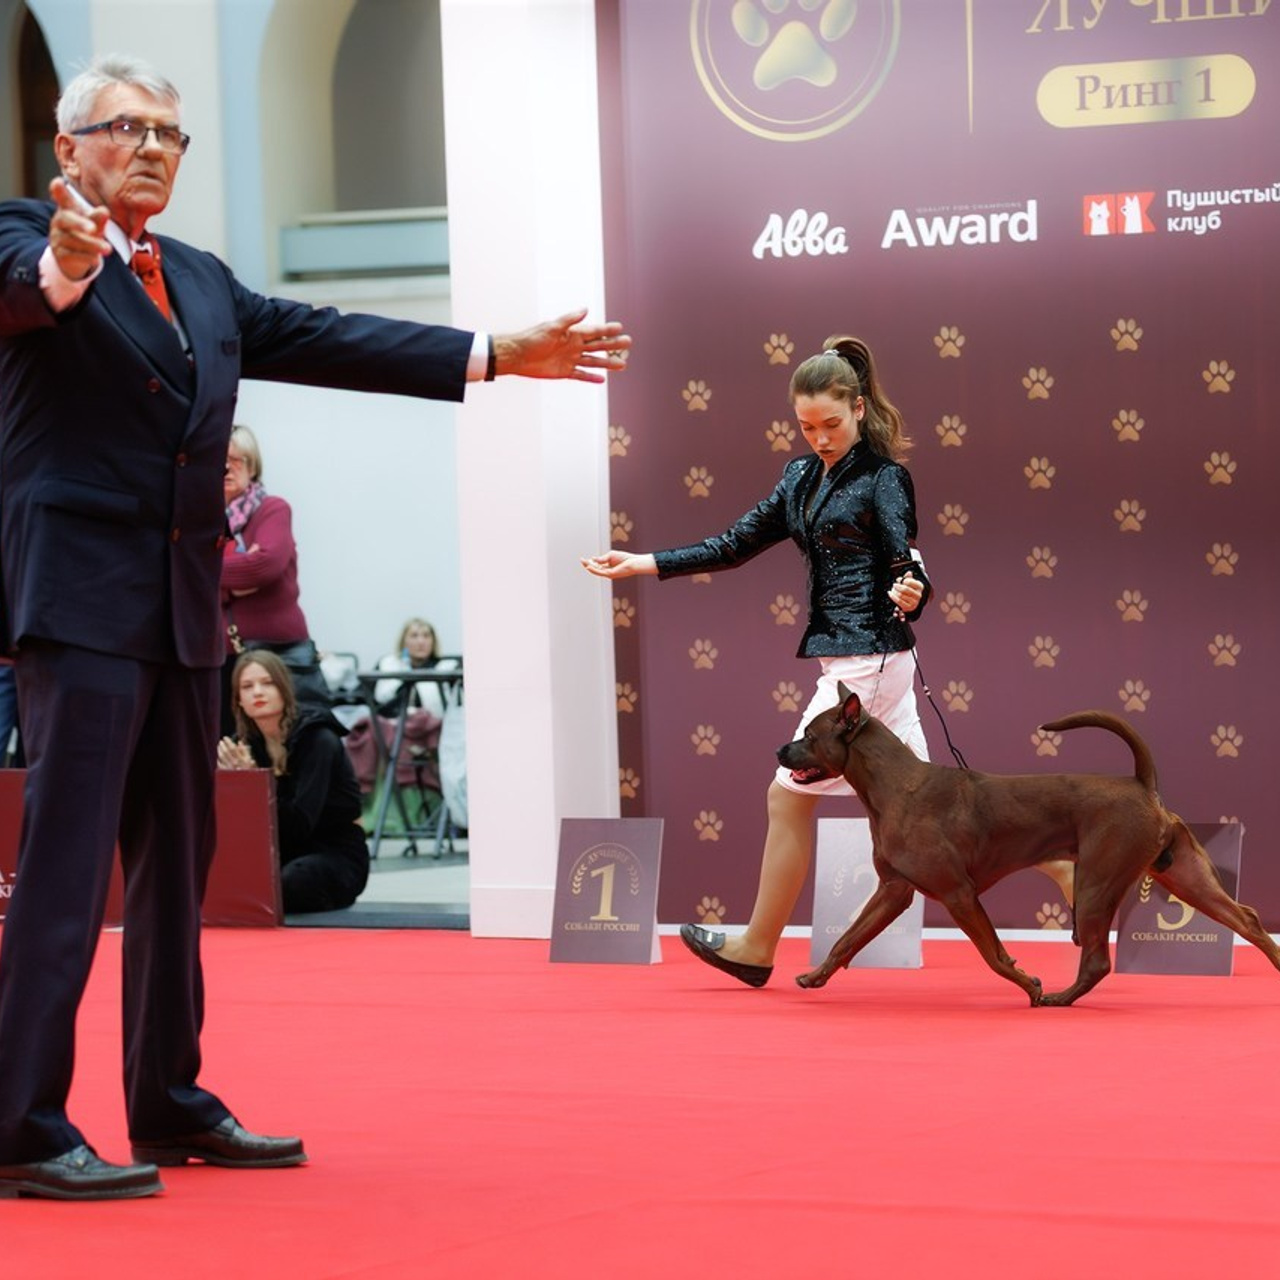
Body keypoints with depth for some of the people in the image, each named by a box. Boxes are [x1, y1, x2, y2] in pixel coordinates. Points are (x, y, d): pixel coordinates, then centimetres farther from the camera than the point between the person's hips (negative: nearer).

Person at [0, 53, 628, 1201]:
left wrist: (497, 357, 16)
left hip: (182, 608, 8)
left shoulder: (203, 283, 20)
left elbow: (322, 340, 19)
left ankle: (171, 1104, 21)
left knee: (178, 859, 12)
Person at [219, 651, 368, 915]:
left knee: (284, 884, -36)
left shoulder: (317, 740, -18)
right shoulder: (244, 744, 0)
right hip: (284, 852, 6)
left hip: (337, 854, -6)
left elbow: (300, 822, -28)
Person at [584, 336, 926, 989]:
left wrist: (912, 593, -42)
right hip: (842, 657, 8)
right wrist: (643, 564, 13)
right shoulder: (802, 477, 14)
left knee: (789, 796, -1)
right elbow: (736, 545, 18)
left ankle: (758, 948, 10)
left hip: (866, 659, -8)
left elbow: (907, 562, -18)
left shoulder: (883, 479, -9)